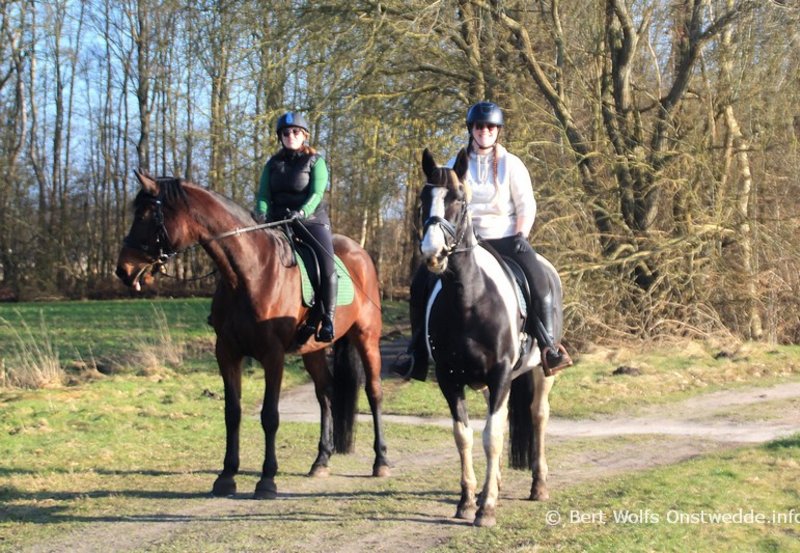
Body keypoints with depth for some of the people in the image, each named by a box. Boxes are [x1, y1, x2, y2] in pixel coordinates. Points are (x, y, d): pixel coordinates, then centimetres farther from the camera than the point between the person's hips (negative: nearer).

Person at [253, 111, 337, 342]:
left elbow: (316, 193, -10)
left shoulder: (315, 162, 3)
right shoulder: (273, 164, 13)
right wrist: (261, 212, -18)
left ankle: (328, 318, -19)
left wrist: (302, 212, -29)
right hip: (278, 221, 4)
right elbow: (263, 194, 4)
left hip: (311, 220, -4)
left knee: (326, 263, -24)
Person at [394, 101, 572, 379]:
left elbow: (527, 207, 3)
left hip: (505, 238, -2)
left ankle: (548, 347, -16)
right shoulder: (456, 166, 10)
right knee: (421, 284, -14)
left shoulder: (511, 164, 4)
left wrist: (520, 236, -11)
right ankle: (417, 353, -7)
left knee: (539, 285, -27)